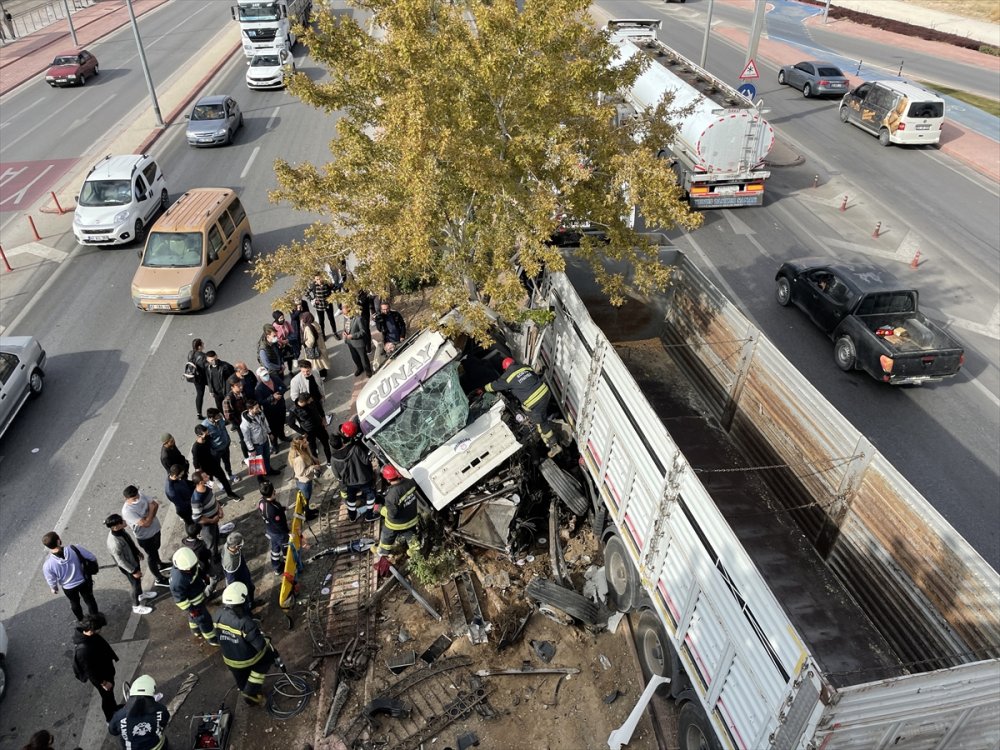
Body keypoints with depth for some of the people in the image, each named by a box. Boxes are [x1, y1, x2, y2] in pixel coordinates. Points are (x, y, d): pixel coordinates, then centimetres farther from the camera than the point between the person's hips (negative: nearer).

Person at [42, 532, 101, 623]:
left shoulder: (47, 565, -31)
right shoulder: (75, 548, -32)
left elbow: (51, 580, -13)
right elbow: (92, 558, -18)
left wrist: (54, 588, 10)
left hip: (68, 588, 0)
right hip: (84, 581, 0)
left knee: (74, 603, 31)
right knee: (89, 598, 28)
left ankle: (81, 620, 55)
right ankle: (95, 615, 51)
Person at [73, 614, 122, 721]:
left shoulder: (85, 634, -17)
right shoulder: (83, 649, -42)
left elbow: (103, 646, 3)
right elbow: (89, 670, -29)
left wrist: (111, 657, 16)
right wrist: (102, 682, -17)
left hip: (105, 669, 7)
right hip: (99, 676, -7)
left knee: (110, 692, 31)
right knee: (107, 695, 18)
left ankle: (113, 707, 56)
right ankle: (111, 718, 42)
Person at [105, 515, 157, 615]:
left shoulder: (120, 530, -17)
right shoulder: (114, 543, -41)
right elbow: (121, 561, -27)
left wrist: (138, 551, 17)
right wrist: (133, 571, -17)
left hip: (134, 559, 7)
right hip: (128, 567, -7)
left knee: (138, 580, 31)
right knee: (136, 585, 16)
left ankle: (141, 595, 58)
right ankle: (136, 606, 41)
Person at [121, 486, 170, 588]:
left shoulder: (140, 495, -15)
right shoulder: (127, 511, -36)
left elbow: (155, 504, -5)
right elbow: (146, 523, -37)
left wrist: (150, 514, -22)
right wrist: (151, 510, -23)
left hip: (155, 528, 6)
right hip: (145, 536, -6)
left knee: (155, 549, 32)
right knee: (151, 555, 15)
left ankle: (159, 565, 59)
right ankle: (159, 579, 35)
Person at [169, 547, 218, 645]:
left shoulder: (189, 563, -21)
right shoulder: (178, 581, -42)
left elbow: (199, 570, 2)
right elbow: (180, 598, -28)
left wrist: (205, 576, 13)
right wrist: (190, 609, -20)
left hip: (199, 593, 7)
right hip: (193, 603, -7)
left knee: (193, 616, 32)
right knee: (204, 619, 12)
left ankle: (195, 630, 59)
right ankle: (211, 638, 34)